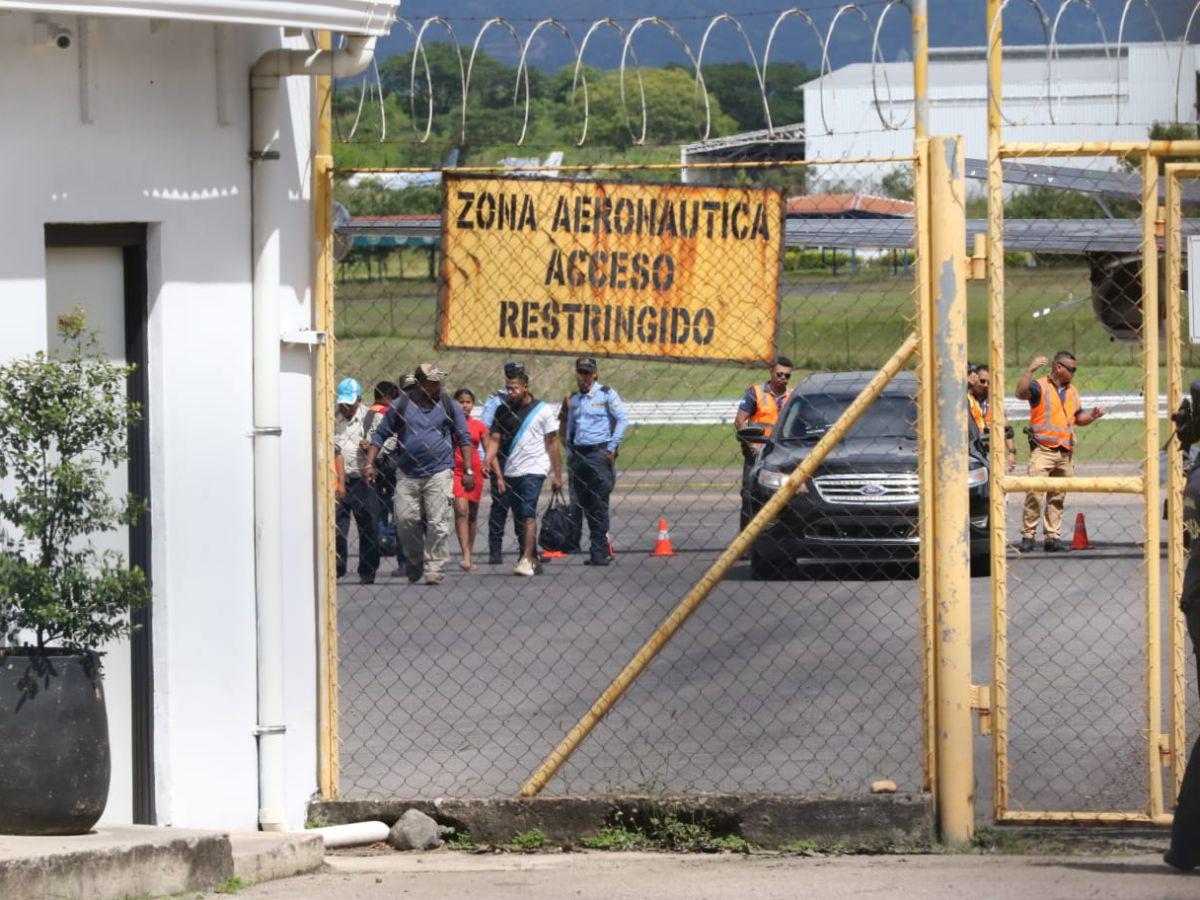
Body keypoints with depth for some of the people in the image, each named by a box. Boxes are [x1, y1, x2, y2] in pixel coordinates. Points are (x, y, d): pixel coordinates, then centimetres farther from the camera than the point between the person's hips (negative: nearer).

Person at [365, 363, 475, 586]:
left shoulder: (449, 406, 4)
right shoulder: (401, 405, 3)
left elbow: (464, 438, 9)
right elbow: (380, 435, 9)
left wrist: (468, 470, 2)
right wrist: (370, 463, -1)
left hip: (439, 473, -1)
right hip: (407, 474, 1)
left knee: (438, 524, -7)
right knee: (405, 521, 1)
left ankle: (434, 568, -1)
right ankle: (415, 561, 24)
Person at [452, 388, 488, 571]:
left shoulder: (479, 426, 8)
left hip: (474, 472, 3)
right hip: (455, 471, -3)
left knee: (472, 514, 10)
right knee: (461, 510, -19)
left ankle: (469, 558, 21)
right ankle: (466, 555, -27)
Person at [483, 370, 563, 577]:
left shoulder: (543, 410, -2)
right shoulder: (503, 410, 9)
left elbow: (552, 443, 0)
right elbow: (495, 438, 6)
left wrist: (557, 475, -1)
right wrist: (488, 459, -14)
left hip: (534, 470, -5)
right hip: (510, 472, 5)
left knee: (528, 515, -16)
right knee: (520, 518, 8)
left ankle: (526, 560, -23)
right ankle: (533, 560, 17)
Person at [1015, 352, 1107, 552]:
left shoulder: (1072, 392, 21)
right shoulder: (1039, 386, 0)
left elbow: (1078, 418, 28)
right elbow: (1021, 392, -20)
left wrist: (1093, 415, 9)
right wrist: (1030, 370, -27)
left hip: (1066, 453, 6)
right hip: (1043, 450, -6)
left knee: (1057, 497, 5)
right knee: (1034, 493, -13)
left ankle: (1052, 537, 7)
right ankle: (1028, 536, -10)